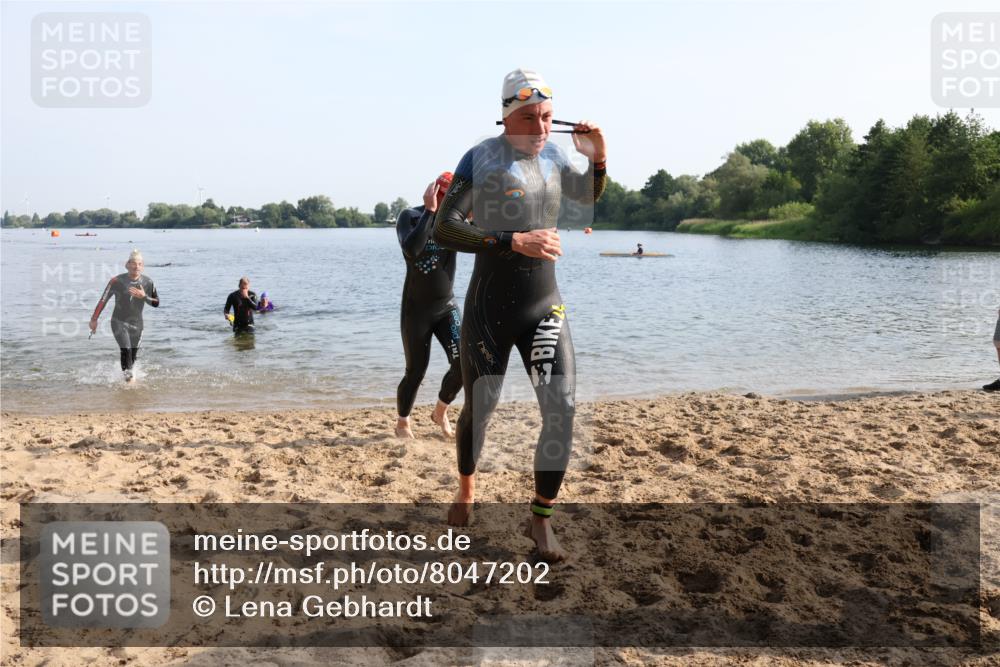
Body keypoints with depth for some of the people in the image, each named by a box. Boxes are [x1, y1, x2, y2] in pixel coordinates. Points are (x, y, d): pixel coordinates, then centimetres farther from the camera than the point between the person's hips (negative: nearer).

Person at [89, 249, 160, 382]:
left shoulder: (148, 282, -5)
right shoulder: (117, 281, -13)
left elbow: (156, 303, 0)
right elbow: (103, 300, -6)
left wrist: (144, 296, -19)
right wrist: (94, 319, -2)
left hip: (137, 324, 3)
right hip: (119, 322, -3)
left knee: (133, 355, 7)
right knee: (125, 350, -19)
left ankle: (129, 373, 29)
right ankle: (128, 375, -6)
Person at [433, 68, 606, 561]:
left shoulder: (553, 156, 6)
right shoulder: (482, 157, -11)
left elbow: (588, 195, 26)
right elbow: (444, 230, -19)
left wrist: (597, 159, 4)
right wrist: (514, 241, -27)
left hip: (545, 306, 4)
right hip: (489, 307, -3)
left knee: (562, 409, -9)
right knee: (479, 409, 10)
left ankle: (540, 519, 7)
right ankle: (466, 492, 39)